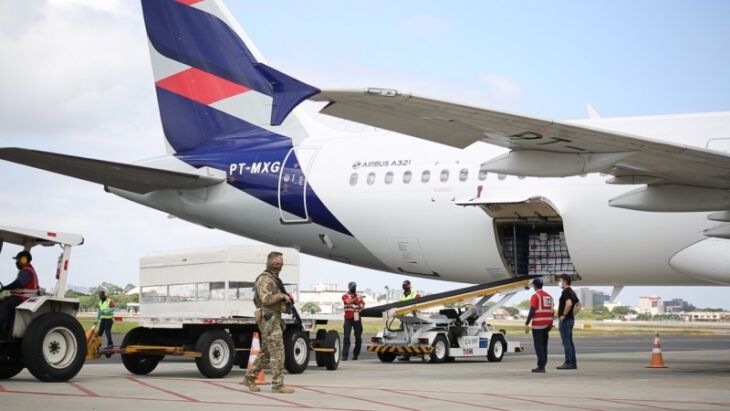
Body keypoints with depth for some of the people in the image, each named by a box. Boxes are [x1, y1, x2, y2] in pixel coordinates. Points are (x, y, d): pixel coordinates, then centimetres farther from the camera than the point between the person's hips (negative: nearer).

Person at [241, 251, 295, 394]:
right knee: (277, 353, -10)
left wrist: (286, 297, 11)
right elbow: (266, 299, -23)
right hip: (269, 319, -10)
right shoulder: (265, 279, -12)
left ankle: (249, 378, 21)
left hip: (274, 319, 10)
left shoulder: (274, 279, 20)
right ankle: (278, 385, -8)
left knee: (266, 352, 14)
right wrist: (282, 296, -16)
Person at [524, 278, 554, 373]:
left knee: (539, 346, -5)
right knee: (544, 345, 12)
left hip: (538, 324, -7)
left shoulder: (535, 296, -9)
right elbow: (551, 311, 15)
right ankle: (543, 366, 14)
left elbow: (532, 311, -16)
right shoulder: (549, 296, 13)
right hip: (547, 324, 7)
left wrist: (526, 324, -14)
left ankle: (540, 367, -9)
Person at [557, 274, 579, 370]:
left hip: (565, 320, -10)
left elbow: (569, 304, -31)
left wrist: (564, 315, -22)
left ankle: (568, 363, -8)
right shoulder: (572, 292, 15)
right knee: (570, 342, 12)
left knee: (566, 342, -8)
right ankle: (573, 363, 13)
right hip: (571, 319, 10)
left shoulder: (565, 292, -15)